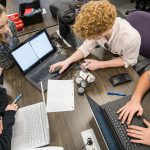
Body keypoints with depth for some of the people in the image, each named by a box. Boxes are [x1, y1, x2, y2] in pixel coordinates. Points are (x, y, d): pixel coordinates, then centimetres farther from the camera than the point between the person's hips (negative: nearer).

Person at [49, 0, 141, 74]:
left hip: (123, 66, -3)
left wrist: (100, 64, -31)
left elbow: (128, 61, -24)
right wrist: (68, 61, -29)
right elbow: (86, 47, -17)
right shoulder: (97, 29, -31)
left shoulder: (131, 39, -42)